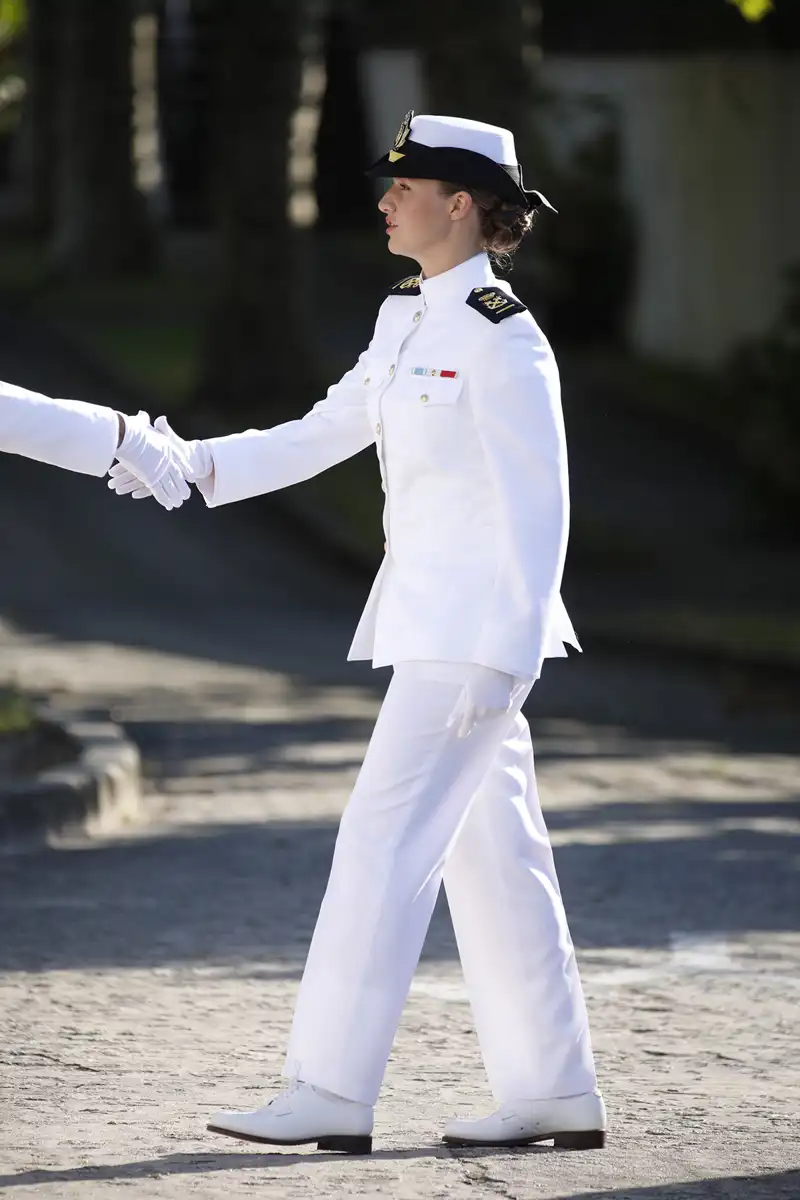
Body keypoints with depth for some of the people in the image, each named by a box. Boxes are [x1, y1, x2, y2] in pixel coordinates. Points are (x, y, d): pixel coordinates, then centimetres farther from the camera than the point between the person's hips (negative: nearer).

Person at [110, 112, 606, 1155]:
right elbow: (320, 437, 17)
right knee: (490, 852, 10)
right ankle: (555, 1093, 14)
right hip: (429, 625, 9)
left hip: (479, 626, -9)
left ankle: (332, 1095, -8)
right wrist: (191, 465, 6)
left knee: (385, 840, -9)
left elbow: (538, 508, -16)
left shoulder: (502, 339, -14)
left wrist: (503, 657, -19)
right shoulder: (409, 321, 13)